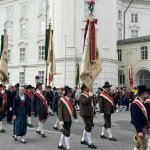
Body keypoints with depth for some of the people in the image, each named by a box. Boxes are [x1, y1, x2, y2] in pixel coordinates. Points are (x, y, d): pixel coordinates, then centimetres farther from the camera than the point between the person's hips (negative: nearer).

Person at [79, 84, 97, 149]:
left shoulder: (89, 95, 16)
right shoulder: (82, 96, -12)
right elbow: (85, 101, -33)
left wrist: (93, 113, 22)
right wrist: (90, 96, -25)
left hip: (90, 113, 10)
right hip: (85, 114, -10)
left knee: (90, 126, 16)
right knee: (88, 127, -10)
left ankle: (83, 140, 29)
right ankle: (90, 143, -7)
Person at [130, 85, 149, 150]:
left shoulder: (142, 102, 7)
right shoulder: (135, 104, -24)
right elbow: (135, 119, -26)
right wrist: (139, 131, -26)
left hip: (143, 127, 9)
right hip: (139, 128, -9)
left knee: (139, 143, 19)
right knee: (144, 145, -7)